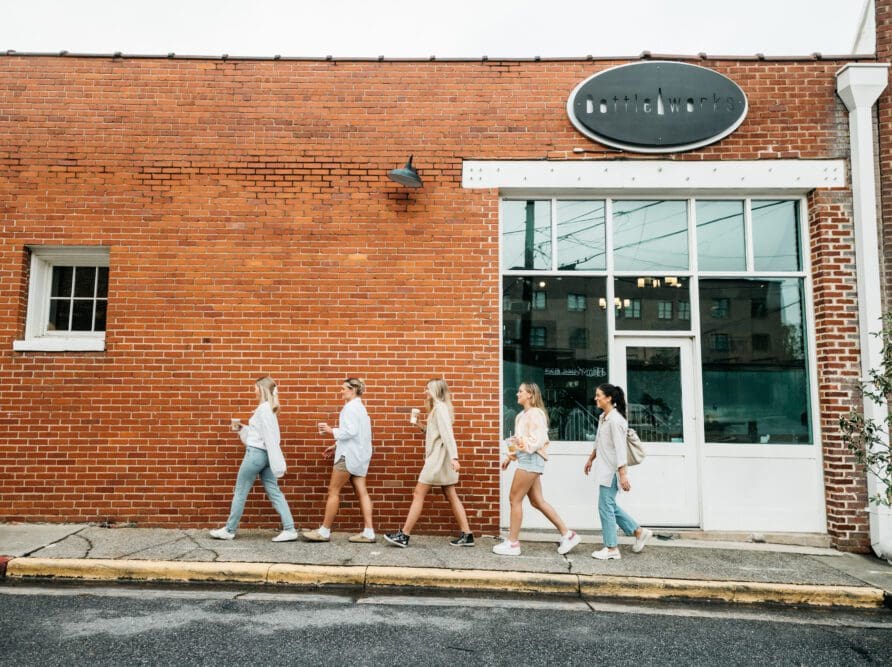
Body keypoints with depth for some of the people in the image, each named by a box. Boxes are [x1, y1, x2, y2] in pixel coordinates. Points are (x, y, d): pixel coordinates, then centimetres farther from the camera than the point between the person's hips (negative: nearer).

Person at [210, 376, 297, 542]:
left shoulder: (263, 408, -14)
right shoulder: (268, 408, 15)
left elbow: (269, 437, -18)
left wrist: (276, 463, -20)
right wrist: (242, 428, 13)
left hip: (256, 453, -9)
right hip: (264, 454, 9)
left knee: (240, 492, 5)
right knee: (274, 492, 4)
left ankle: (229, 530, 17)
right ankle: (289, 530, -1)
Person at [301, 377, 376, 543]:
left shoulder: (350, 407, -11)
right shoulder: (359, 407, 19)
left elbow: (351, 431, -21)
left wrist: (331, 431, -12)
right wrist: (336, 446, 15)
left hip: (349, 455, -10)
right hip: (358, 455, 10)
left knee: (333, 491, -1)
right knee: (361, 492, 4)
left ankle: (324, 531, 5)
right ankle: (368, 532, 2)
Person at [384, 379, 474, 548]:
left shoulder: (439, 407, -10)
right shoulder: (438, 408, 20)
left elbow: (447, 434, -22)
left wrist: (453, 457, -29)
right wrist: (423, 427, 11)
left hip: (438, 458, -10)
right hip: (439, 458, 10)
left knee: (419, 494, -6)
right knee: (451, 496, 7)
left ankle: (404, 535, -3)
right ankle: (467, 535, 7)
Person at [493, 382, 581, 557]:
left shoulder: (535, 413, -10)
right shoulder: (523, 415, 18)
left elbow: (540, 439, -18)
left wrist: (525, 445, -29)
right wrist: (510, 456, 19)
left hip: (531, 459, -9)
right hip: (526, 459, 9)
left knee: (515, 498, -4)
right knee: (537, 501, 9)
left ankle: (512, 543, 4)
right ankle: (567, 534, 15)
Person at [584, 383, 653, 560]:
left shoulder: (615, 419, -18)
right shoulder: (603, 417, 10)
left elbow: (620, 448, -22)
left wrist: (623, 474, -25)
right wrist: (591, 459, 31)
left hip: (612, 470, -9)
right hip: (604, 469, 9)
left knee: (606, 507, -2)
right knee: (609, 506, 15)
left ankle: (611, 549, 9)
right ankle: (639, 532, 27)